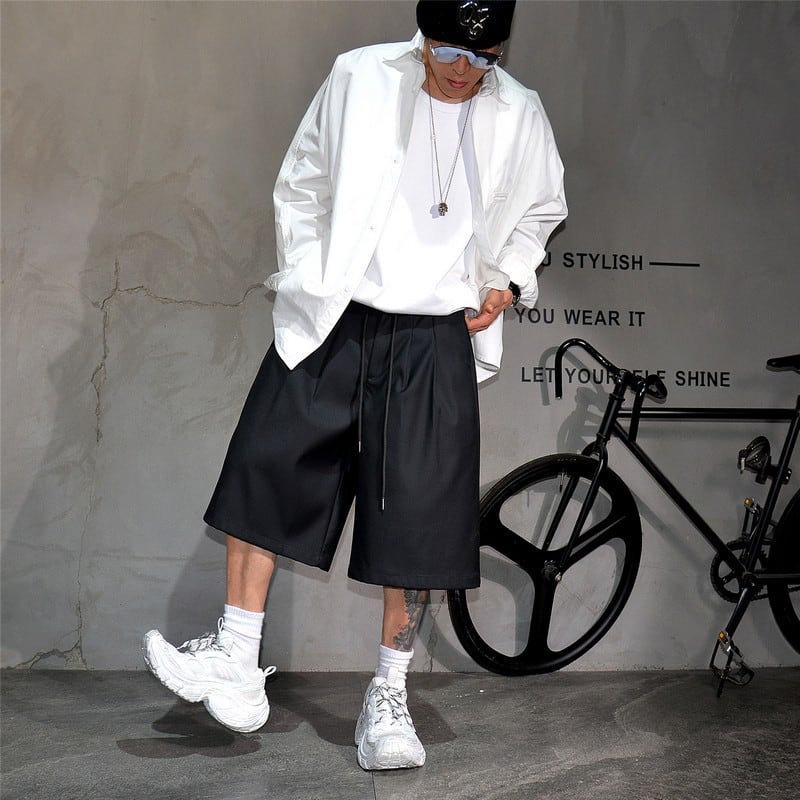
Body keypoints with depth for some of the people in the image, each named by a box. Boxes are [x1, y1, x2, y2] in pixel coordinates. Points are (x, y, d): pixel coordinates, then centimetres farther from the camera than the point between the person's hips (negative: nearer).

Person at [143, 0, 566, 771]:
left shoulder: (519, 115, 3)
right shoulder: (359, 78, 0)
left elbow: (539, 211, 20)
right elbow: (301, 184, 10)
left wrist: (508, 282, 4)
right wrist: (304, 279, 2)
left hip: (435, 338, 0)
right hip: (332, 319, 1)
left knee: (416, 514, -1)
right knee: (264, 465, -8)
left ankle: (388, 694, 15)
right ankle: (238, 666, 5)